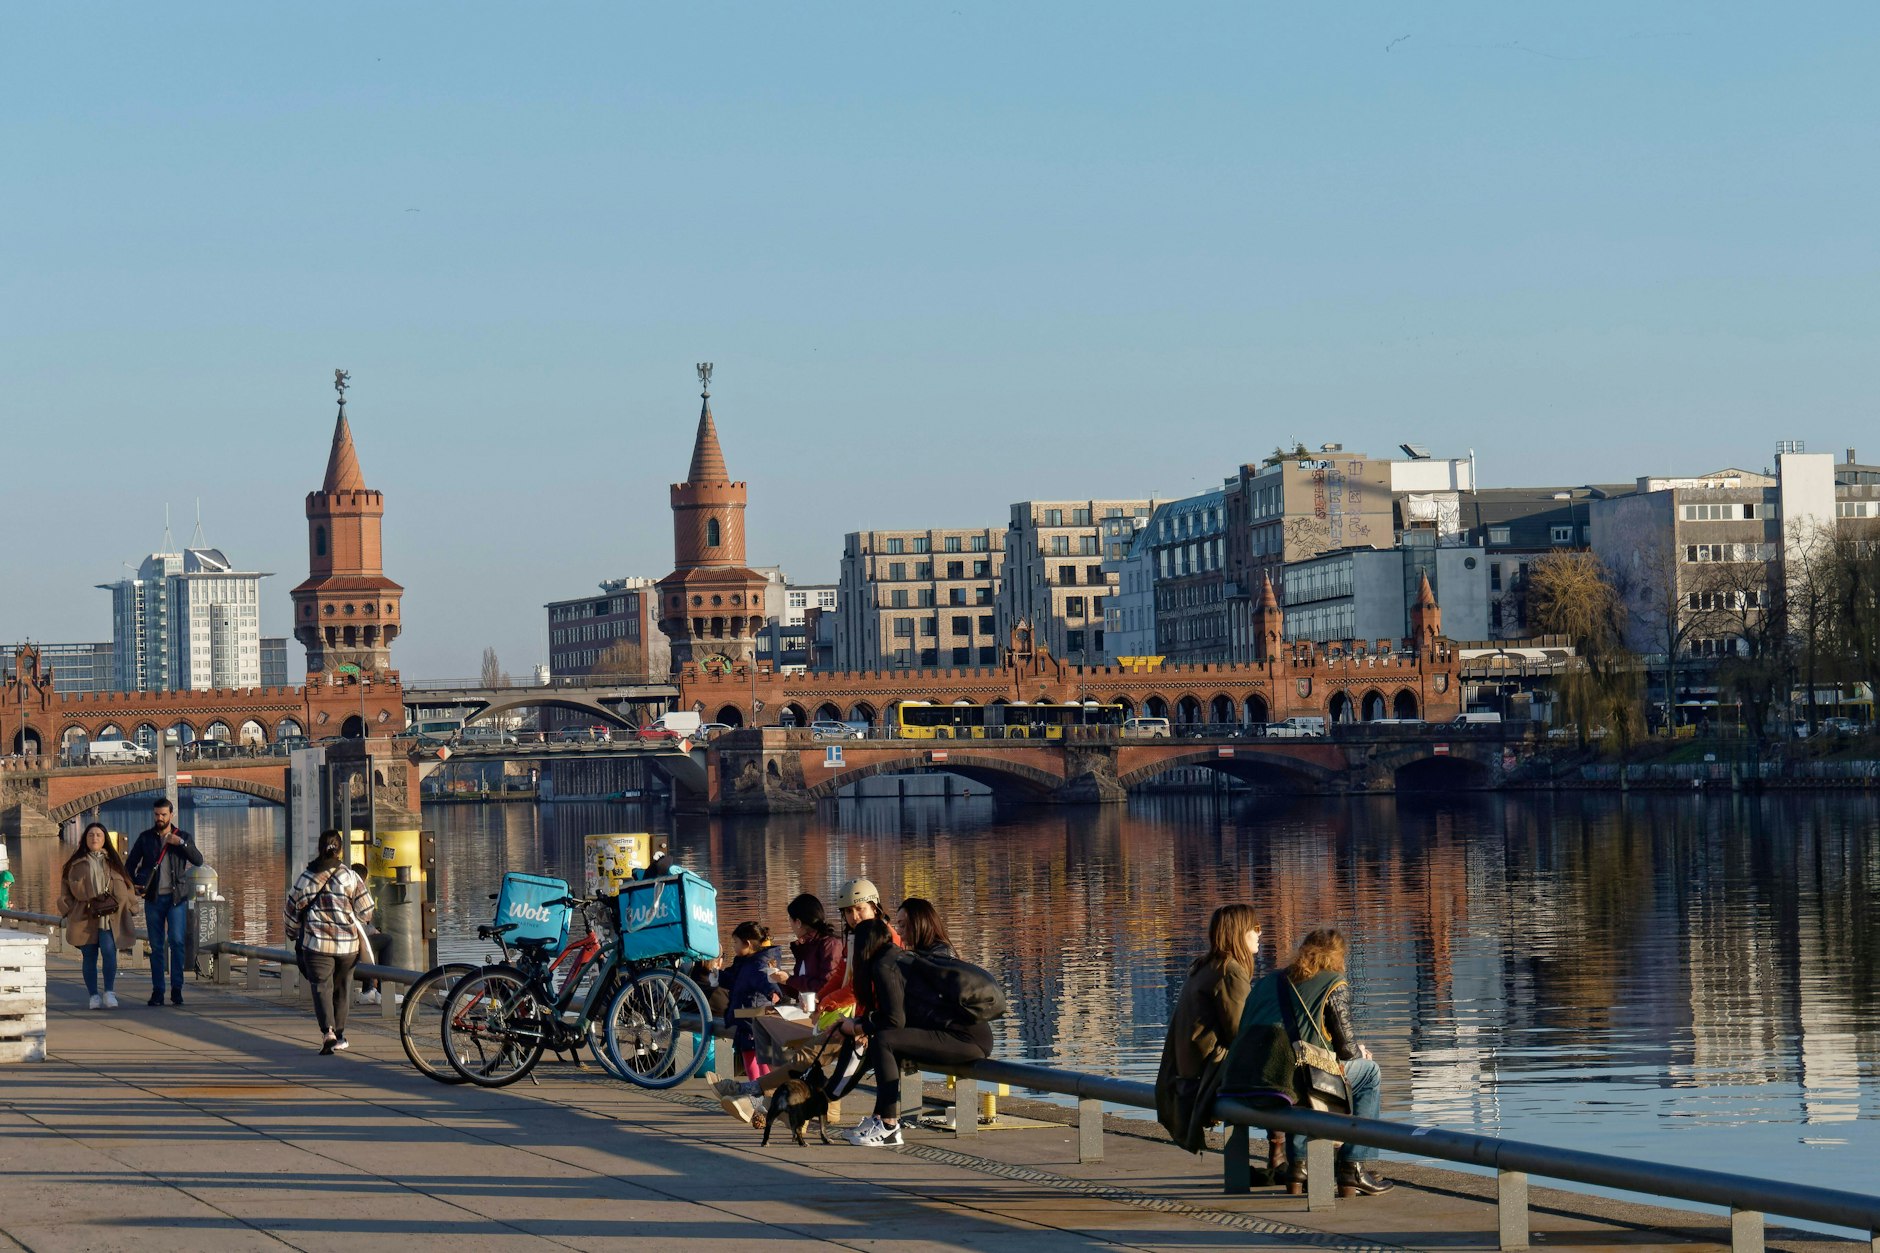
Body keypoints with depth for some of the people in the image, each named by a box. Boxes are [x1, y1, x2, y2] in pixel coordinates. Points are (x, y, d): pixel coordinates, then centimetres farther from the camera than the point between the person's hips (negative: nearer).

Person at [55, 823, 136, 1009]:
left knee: (109, 951, -18)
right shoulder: (76, 863, 9)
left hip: (109, 919, -1)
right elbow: (65, 889, 11)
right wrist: (70, 910, 0)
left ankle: (109, 992, -10)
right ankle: (94, 995, 11)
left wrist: (120, 904, 0)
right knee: (89, 957, 3)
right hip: (84, 919, 1)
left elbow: (127, 887, 14)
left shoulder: (114, 861, 13)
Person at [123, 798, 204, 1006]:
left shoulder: (184, 837, 6)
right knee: (156, 946, 2)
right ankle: (157, 991, 4)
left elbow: (198, 861, -6)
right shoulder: (145, 838, 9)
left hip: (176, 897, -1)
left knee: (177, 941, -11)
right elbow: (130, 864, 14)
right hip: (153, 898, 1)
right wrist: (134, 885, -2)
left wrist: (181, 843, -18)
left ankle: (177, 989, -7)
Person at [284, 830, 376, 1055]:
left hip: (316, 943, -1)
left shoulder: (306, 878, 1)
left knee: (322, 987, -4)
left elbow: (293, 910, 10)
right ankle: (339, 1034, 25)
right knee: (340, 989, 16)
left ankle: (328, 1032, -25)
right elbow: (366, 910, 0)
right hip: (348, 945, 1)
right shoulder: (351, 877, -3)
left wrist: (294, 935, 26)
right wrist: (356, 927, 22)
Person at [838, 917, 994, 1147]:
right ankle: (880, 1118, 18)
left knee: (884, 1041, -17)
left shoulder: (885, 965, -7)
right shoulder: (902, 958, 21)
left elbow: (895, 1020, -12)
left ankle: (889, 1129, -16)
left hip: (966, 1039, -10)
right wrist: (861, 1024, 22)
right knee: (891, 1042, 20)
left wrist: (857, 1029, 2)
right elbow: (898, 1013, 26)